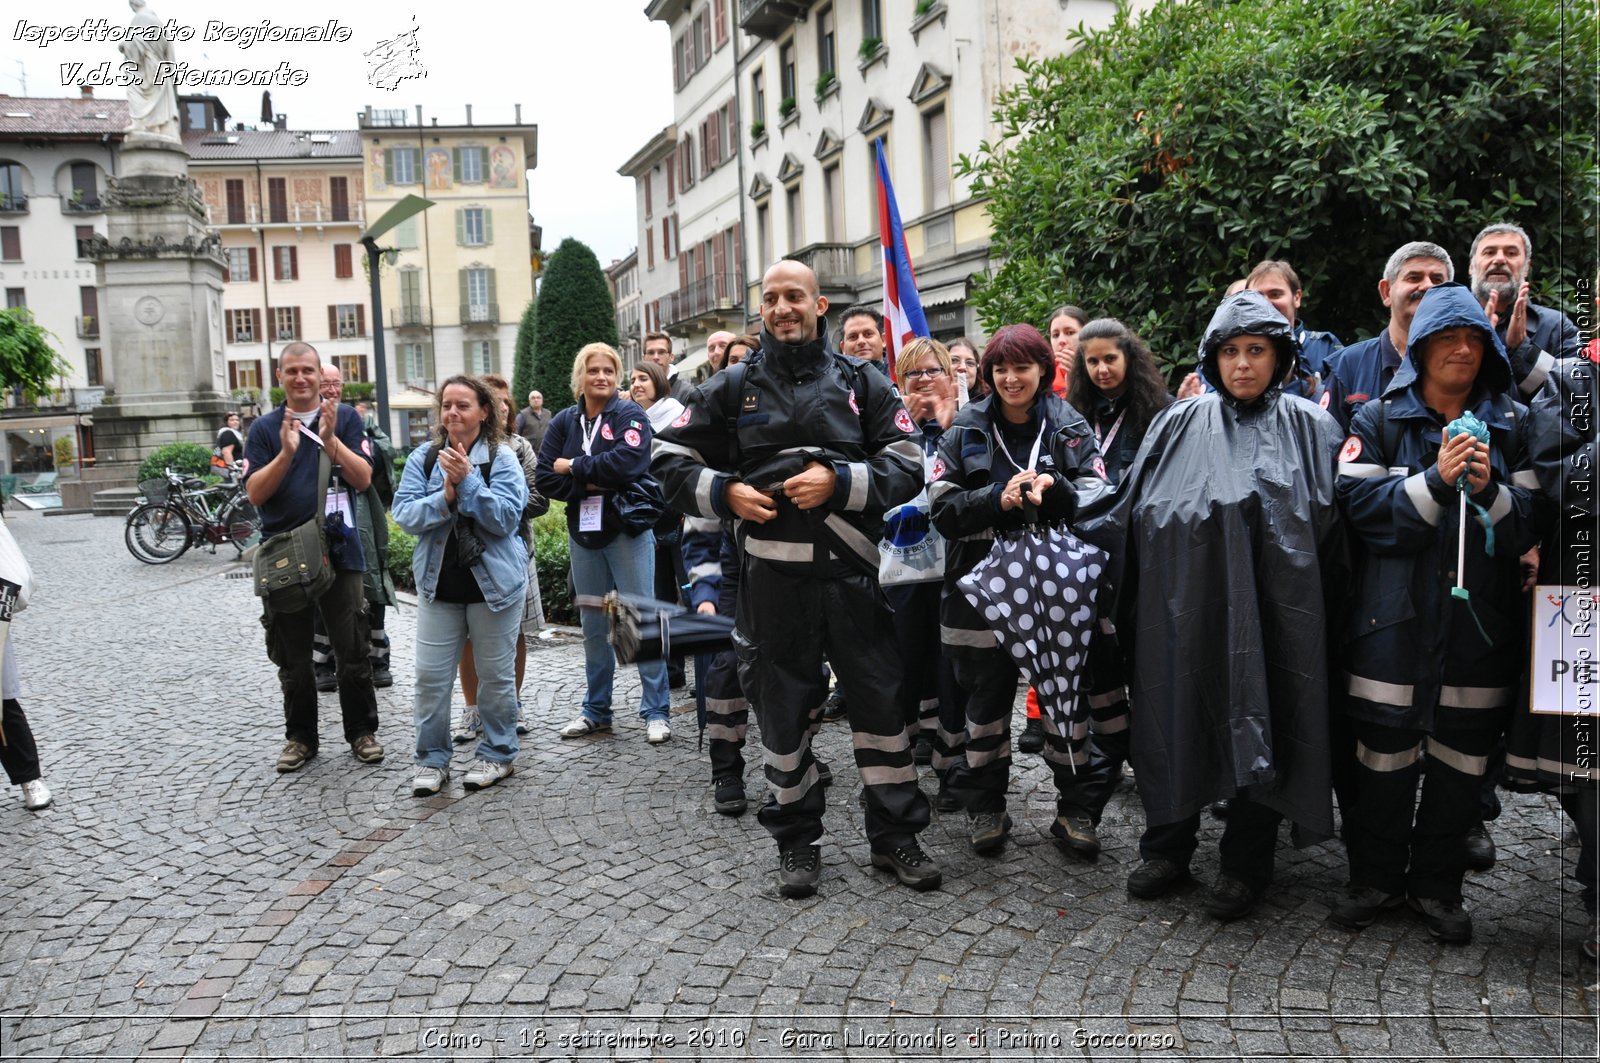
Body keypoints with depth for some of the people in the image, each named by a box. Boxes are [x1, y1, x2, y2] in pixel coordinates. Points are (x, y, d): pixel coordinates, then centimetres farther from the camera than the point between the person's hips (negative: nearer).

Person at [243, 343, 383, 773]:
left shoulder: (345, 418, 3)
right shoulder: (264, 428, 5)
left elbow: (364, 479, -5)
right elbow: (255, 494, -4)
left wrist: (330, 440, -18)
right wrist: (286, 454, -18)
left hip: (340, 552, -1)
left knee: (353, 650, 4)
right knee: (292, 657, 10)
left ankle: (362, 730, 18)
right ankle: (300, 736, 23)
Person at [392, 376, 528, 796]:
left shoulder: (502, 458, -6)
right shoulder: (423, 458, 3)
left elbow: (506, 517, -15)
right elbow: (404, 513, -5)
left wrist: (467, 481, -22)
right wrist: (444, 498, -20)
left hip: (494, 582, -3)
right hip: (439, 582, 3)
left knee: (496, 674, 8)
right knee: (430, 675, 3)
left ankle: (498, 754, 24)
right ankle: (432, 759, 17)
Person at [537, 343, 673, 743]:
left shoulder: (630, 415, -4)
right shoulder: (565, 421, 7)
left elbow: (625, 463, -22)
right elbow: (545, 478, -1)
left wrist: (573, 467, -12)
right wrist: (591, 485, -15)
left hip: (628, 531, -4)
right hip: (583, 534, 4)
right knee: (594, 627, 12)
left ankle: (655, 712, 6)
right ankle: (596, 711, 23)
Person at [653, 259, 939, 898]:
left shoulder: (860, 383, 7)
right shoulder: (735, 389, 8)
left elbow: (908, 466, 2)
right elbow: (671, 461, 11)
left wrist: (839, 480, -13)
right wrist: (726, 492, -6)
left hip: (850, 571, 0)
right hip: (772, 576, 0)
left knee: (881, 701, 5)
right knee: (783, 709, 9)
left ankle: (895, 835, 21)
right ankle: (796, 839, 25)